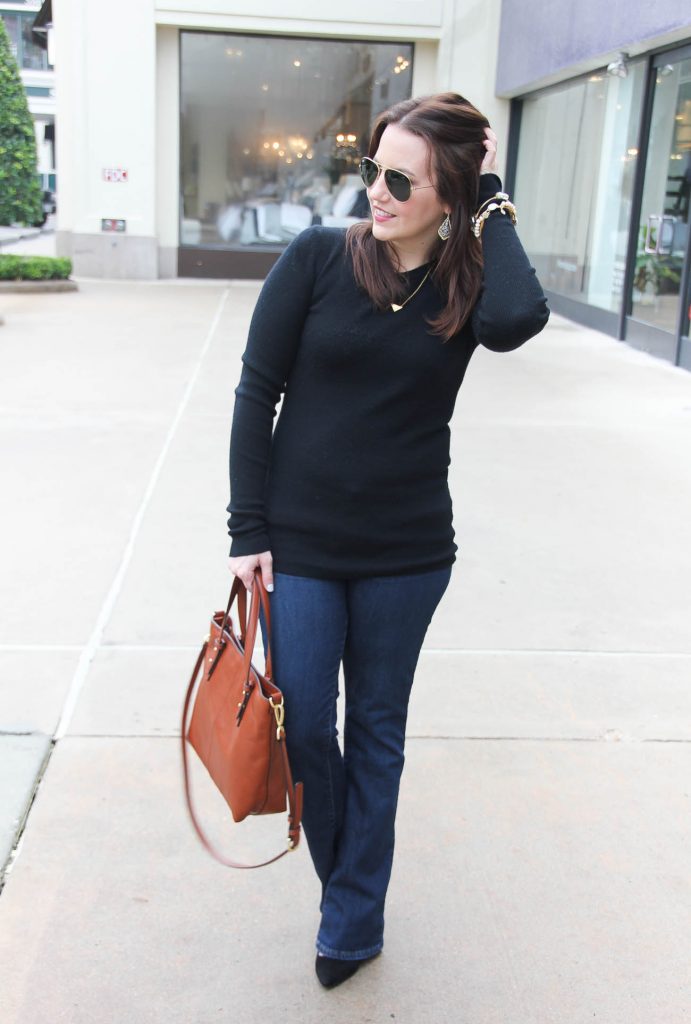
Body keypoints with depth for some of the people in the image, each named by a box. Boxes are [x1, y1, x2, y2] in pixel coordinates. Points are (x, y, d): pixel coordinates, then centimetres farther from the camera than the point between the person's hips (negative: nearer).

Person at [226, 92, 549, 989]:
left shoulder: (469, 283, -3)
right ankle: (348, 878, 37)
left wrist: (490, 203, -15)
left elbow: (516, 320, -29)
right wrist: (249, 530, -6)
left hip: (406, 552, 1)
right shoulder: (318, 258, -6)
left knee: (377, 732, 13)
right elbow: (256, 392, -4)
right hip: (299, 543, 0)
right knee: (304, 728, 7)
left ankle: (354, 917, 31)